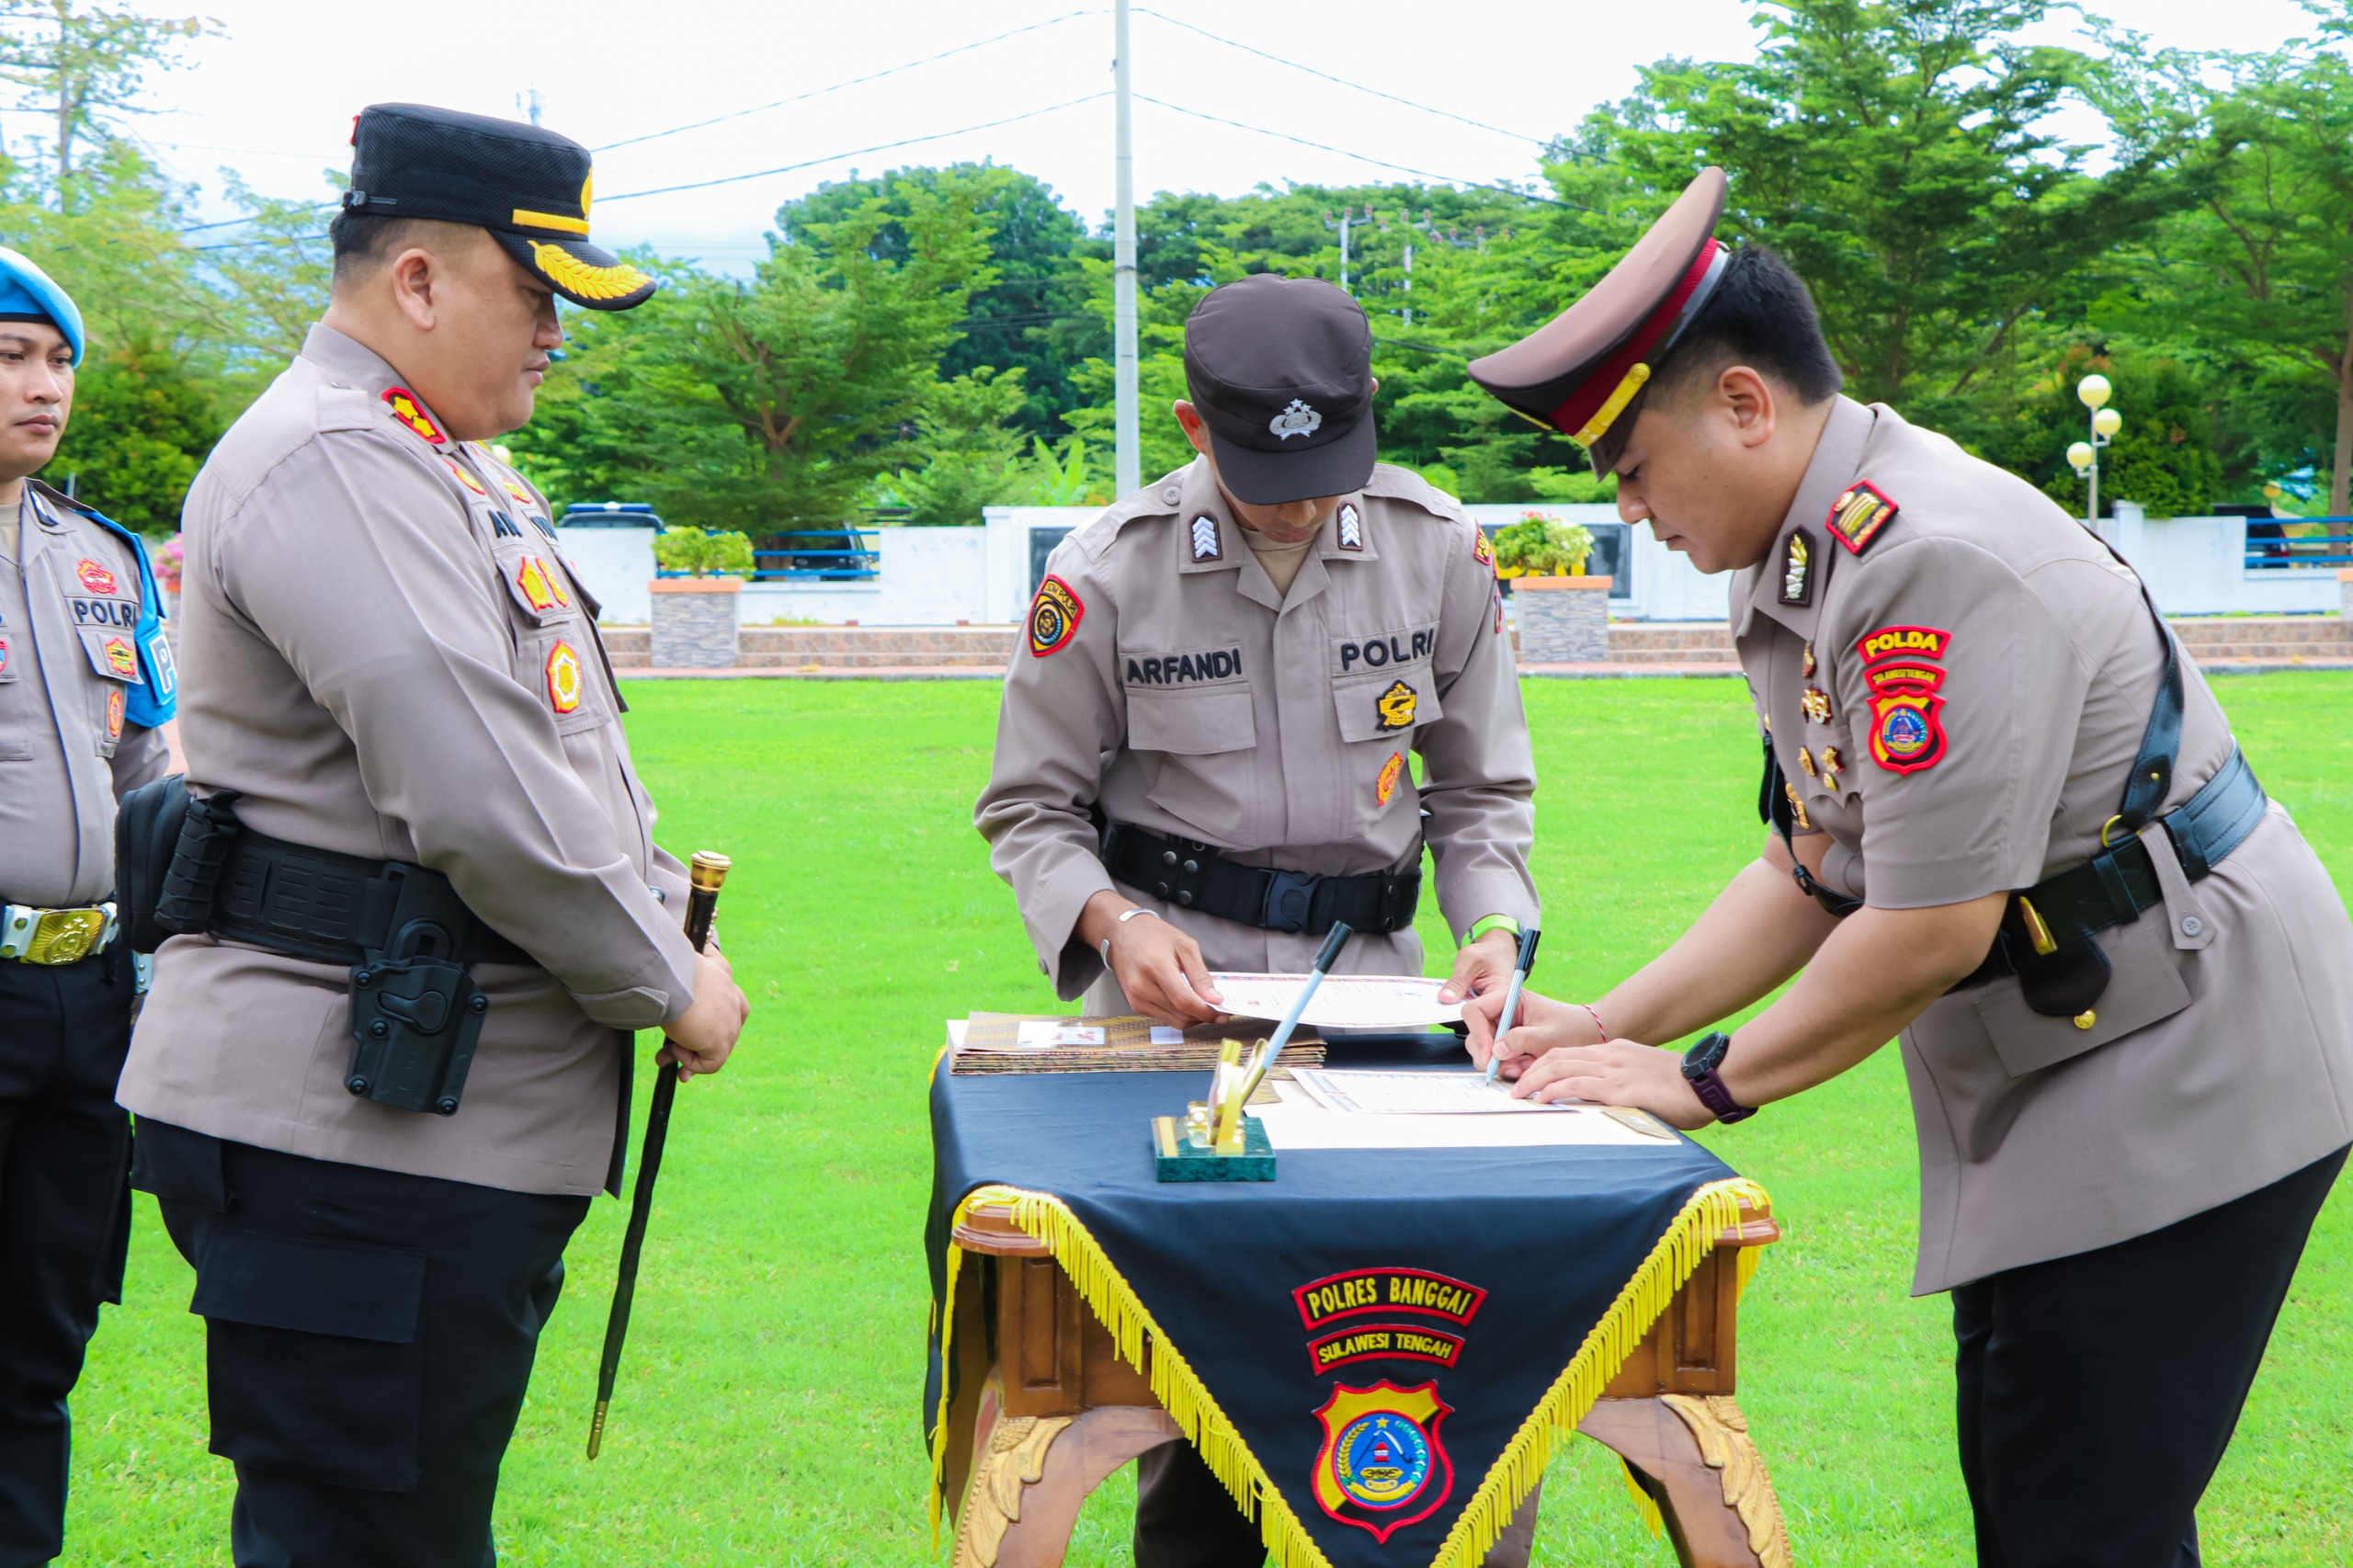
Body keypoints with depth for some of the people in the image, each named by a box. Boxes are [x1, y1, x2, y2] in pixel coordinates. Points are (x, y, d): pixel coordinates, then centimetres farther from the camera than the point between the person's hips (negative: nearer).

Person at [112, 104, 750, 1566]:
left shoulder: (451, 464, 19)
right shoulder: (334, 462, -16)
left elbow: (560, 745, 27)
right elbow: (481, 800, -23)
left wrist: (664, 909, 11)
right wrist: (666, 987, -11)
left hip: (458, 1118, 11)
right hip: (352, 1134, -11)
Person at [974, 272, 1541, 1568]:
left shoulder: (1437, 549, 0)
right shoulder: (1107, 573, -6)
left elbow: (1482, 789, 11)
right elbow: (1030, 808, 3)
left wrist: (1496, 925, -6)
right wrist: (1109, 921, -15)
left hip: (1372, 972, 2)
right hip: (1177, 979, -2)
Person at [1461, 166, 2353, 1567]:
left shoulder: (1936, 560, -24)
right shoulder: (1805, 567, 9)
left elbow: (1933, 926, -24)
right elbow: (1816, 874, 15)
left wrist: (1702, 1082, -12)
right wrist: (1607, 1028, 6)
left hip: (2181, 1070, -10)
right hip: (2056, 1082, 10)